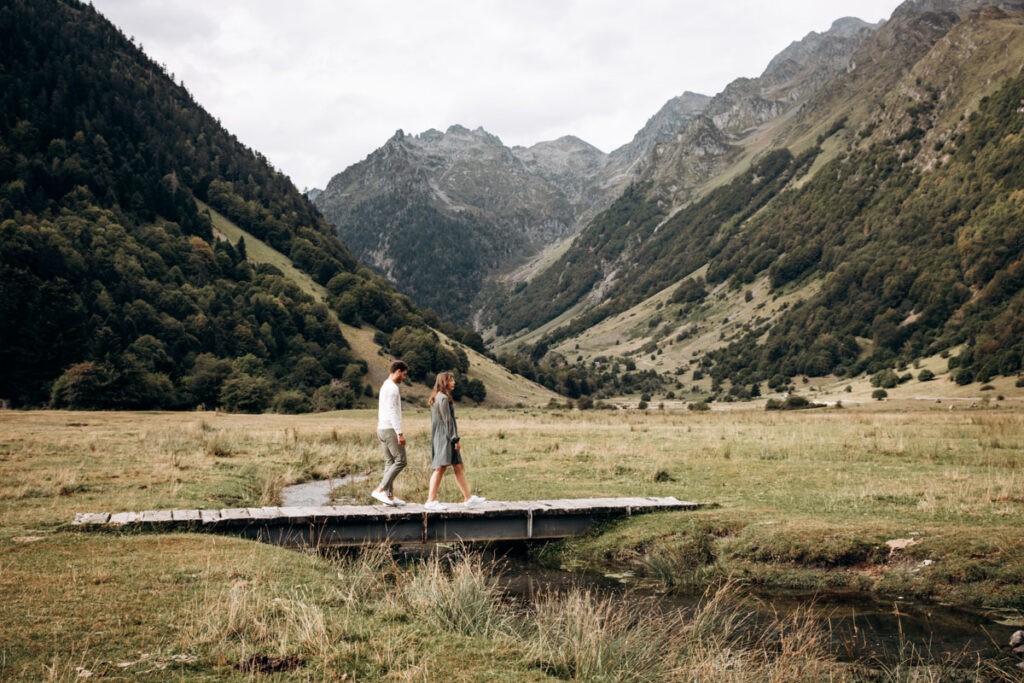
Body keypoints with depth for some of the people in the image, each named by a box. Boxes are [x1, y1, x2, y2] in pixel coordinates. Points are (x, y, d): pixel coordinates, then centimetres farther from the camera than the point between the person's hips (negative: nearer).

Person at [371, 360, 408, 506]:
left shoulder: (385, 387, 18)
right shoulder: (392, 387, -14)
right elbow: (393, 412, -21)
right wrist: (400, 433, -23)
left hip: (383, 429, 10)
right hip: (390, 429, -10)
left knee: (390, 462, 9)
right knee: (400, 461, -7)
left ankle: (389, 496, 8)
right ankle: (379, 490, -12)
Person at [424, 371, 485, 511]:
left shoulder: (436, 398, 17)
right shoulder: (443, 398, -13)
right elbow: (447, 420, -16)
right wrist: (455, 439, -14)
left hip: (438, 437, 10)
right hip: (445, 437, -10)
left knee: (458, 467, 13)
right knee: (440, 468, -10)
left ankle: (468, 498, 18)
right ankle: (430, 501, -10)